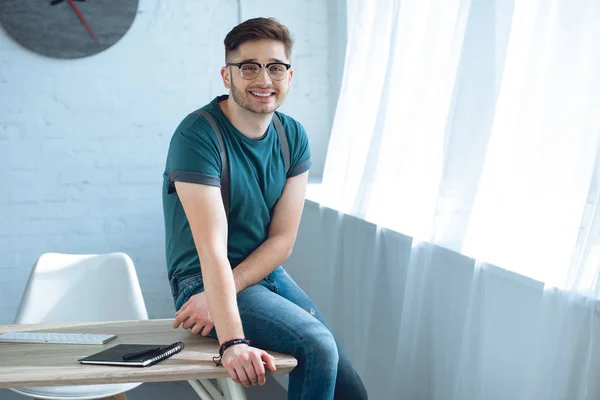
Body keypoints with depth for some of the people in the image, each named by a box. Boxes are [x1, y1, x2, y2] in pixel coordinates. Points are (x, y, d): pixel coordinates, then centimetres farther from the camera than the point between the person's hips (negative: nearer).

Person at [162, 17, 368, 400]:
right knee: (317, 344, -25)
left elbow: (283, 239, -4)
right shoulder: (198, 135, -19)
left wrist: (223, 292, -18)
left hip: (268, 274, 6)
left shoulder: (293, 136, 0)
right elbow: (212, 248, -27)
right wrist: (233, 342, -35)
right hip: (204, 279, -6)